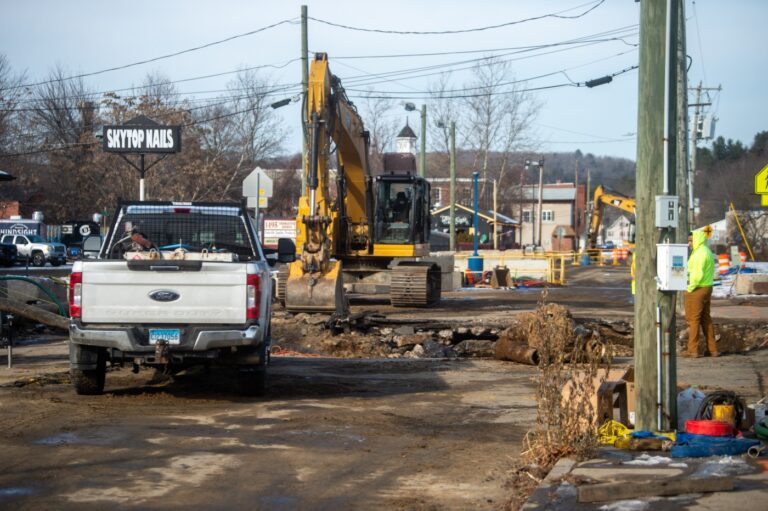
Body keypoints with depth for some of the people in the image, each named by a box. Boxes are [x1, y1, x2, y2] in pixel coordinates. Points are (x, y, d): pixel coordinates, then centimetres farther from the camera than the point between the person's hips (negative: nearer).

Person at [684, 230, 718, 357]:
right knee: (706, 319, 13)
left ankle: (694, 350, -3)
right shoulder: (707, 252, 16)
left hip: (696, 289, -10)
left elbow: (698, 274, -23)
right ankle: (713, 349, 15)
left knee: (693, 319, -4)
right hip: (707, 288, 10)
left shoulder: (700, 253, -15)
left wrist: (690, 288, -14)